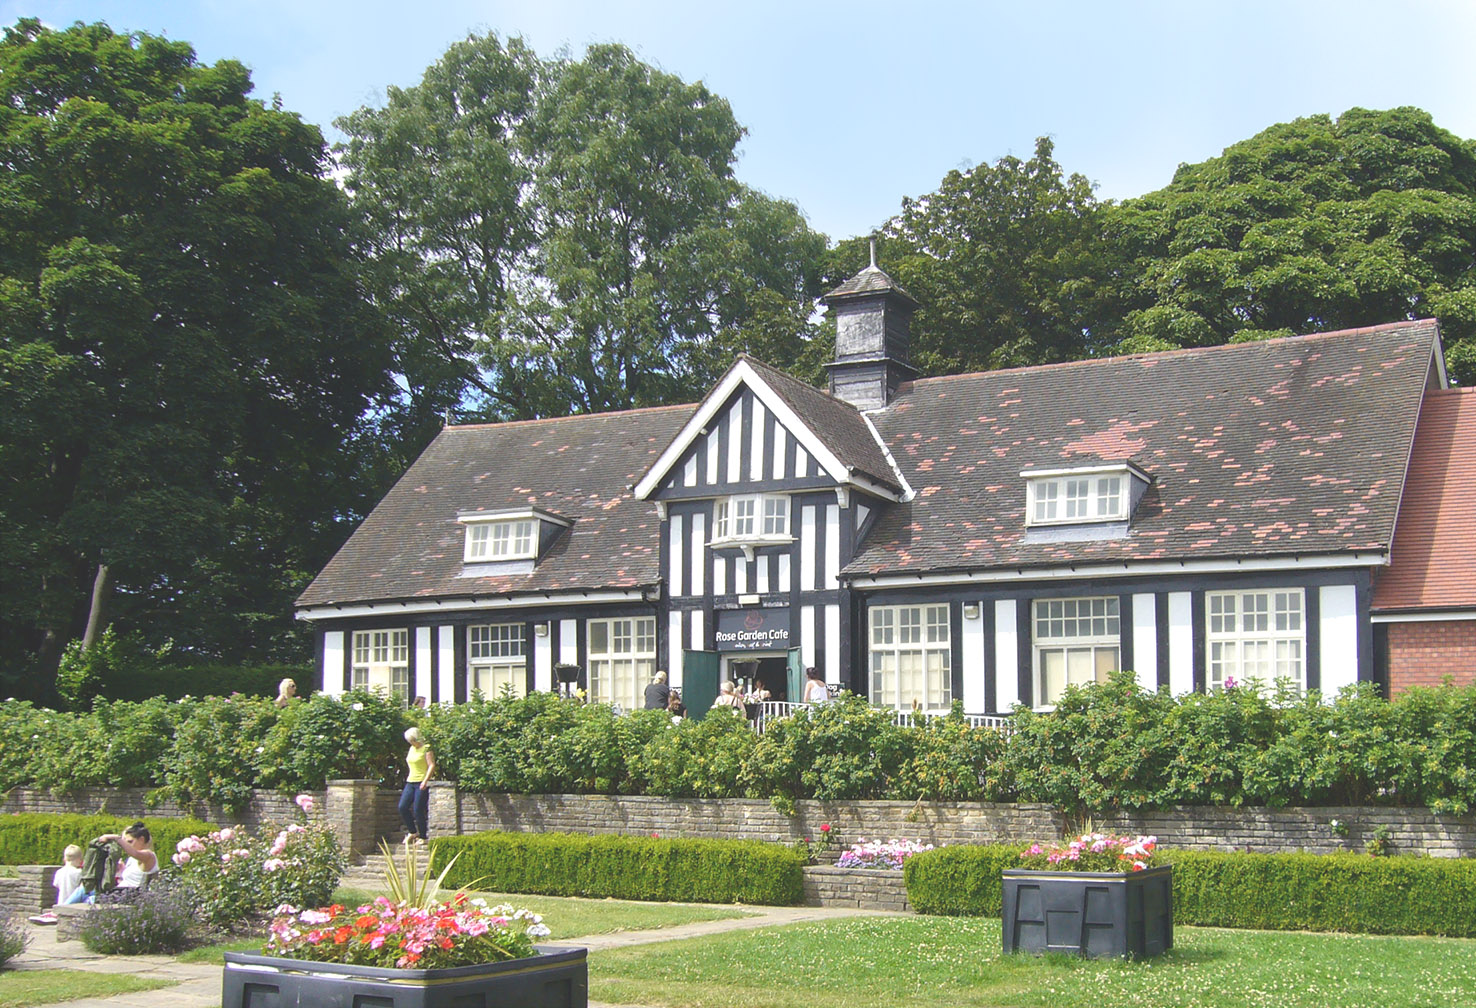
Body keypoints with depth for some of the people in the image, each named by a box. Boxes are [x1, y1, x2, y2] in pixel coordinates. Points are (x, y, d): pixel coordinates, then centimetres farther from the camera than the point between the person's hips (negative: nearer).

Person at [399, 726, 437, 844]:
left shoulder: (426, 749, -7)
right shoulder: (412, 749, 15)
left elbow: (432, 766, -14)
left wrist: (425, 781, -23)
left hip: (422, 783, -7)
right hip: (411, 782, 7)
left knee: (418, 810, -9)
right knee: (402, 807, -3)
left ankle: (423, 837, 3)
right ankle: (412, 832, 12)